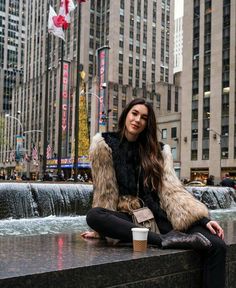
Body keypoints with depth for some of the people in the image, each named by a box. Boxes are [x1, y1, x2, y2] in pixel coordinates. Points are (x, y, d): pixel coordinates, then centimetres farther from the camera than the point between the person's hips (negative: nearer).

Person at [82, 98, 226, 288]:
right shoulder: (105, 144, 2)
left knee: (217, 245, -23)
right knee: (93, 216, -36)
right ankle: (165, 239, -36)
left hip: (158, 215, 1)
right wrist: (102, 228, -4)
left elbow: (171, 188, -1)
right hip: (128, 217, -1)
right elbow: (104, 190, 0)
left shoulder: (158, 150, 9)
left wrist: (203, 219, -13)